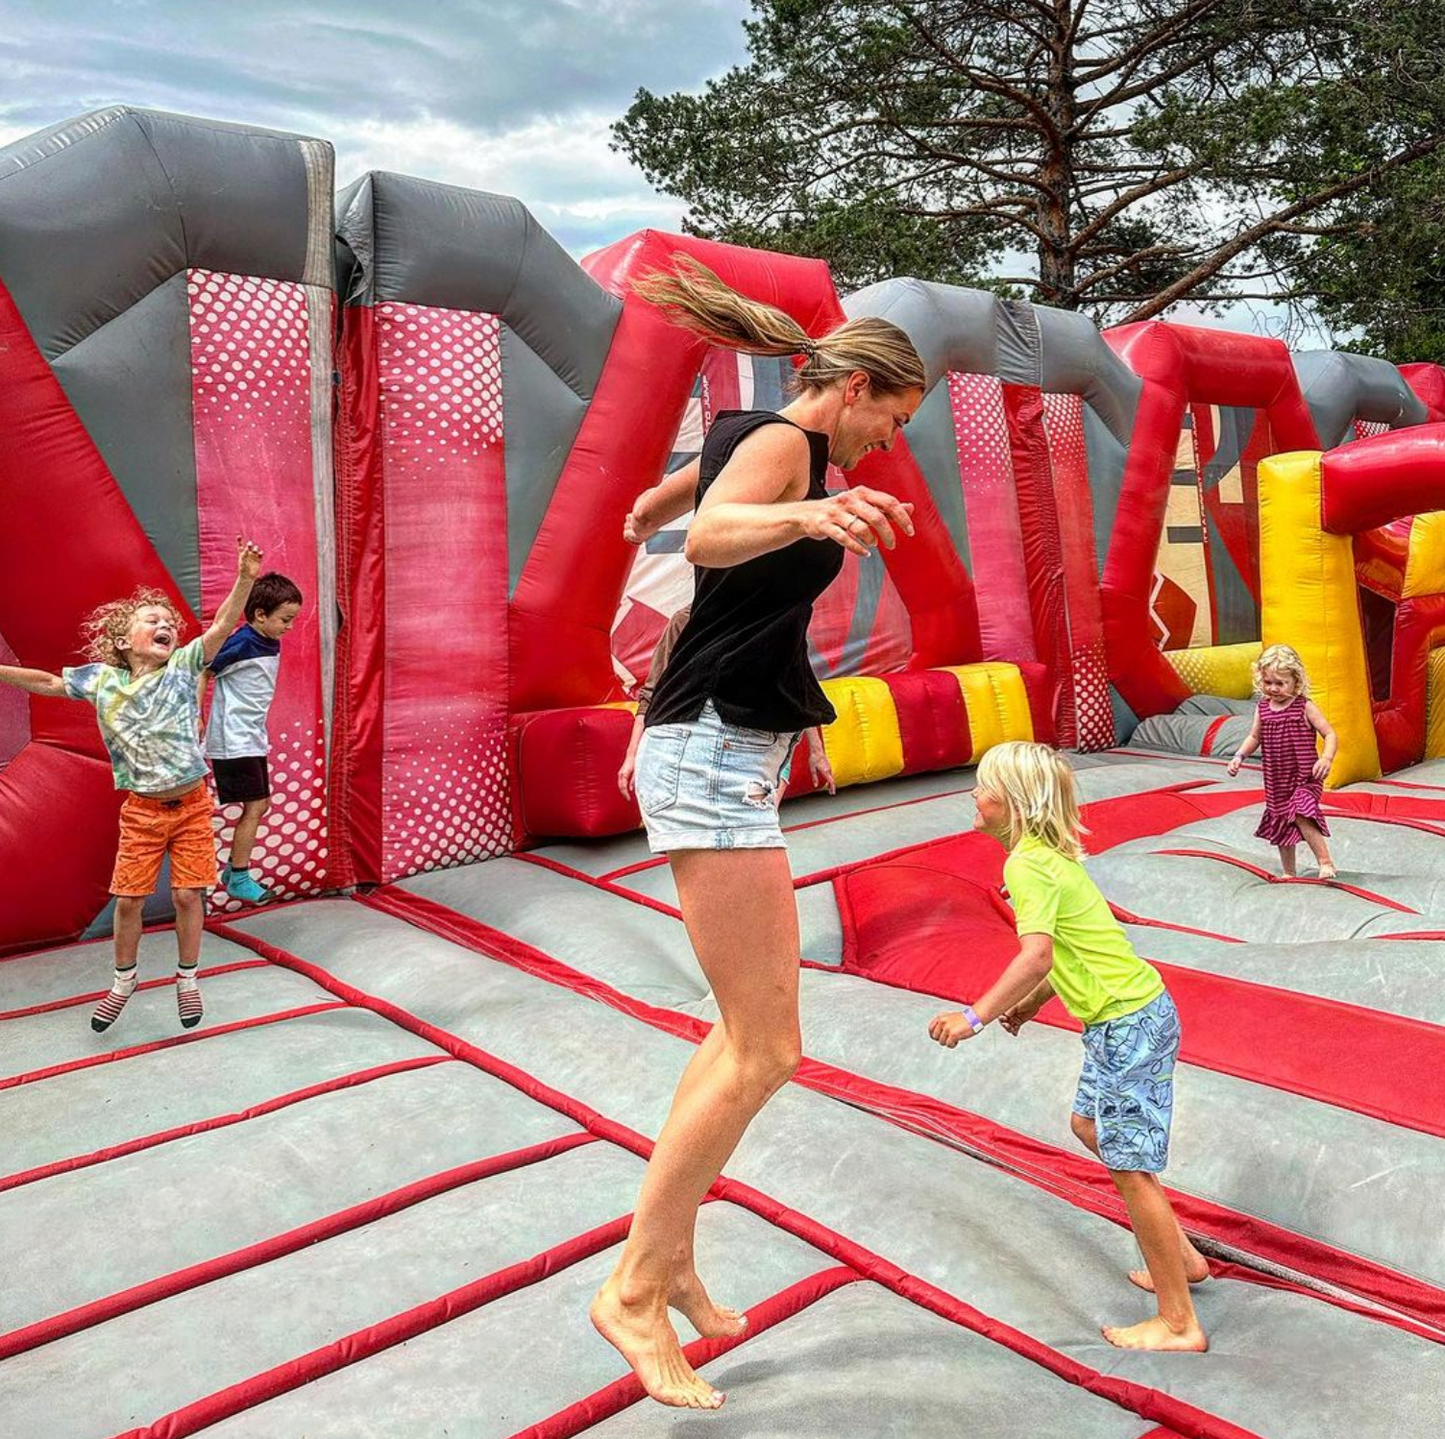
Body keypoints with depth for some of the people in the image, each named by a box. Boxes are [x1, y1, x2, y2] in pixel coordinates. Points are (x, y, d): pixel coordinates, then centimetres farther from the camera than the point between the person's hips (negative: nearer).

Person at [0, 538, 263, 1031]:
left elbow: (222, 626, -19)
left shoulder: (184, 665, -6)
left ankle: (187, 980, 24)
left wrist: (245, 579, -32)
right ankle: (123, 981, 32)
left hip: (192, 805, -2)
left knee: (187, 895, 3)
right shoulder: (102, 679, -1)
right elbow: (46, 682, 13)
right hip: (141, 810, 2)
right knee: (128, 898, 9)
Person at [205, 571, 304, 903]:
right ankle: (238, 878, 7)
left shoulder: (271, 645, 6)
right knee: (254, 806, -4)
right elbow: (202, 674, -12)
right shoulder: (241, 643, -18)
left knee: (260, 805, 12)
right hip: (233, 741, -8)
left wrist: (259, 731, 16)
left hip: (252, 739, 8)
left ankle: (233, 869, 24)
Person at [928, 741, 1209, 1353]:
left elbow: (1036, 957, -31)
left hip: (1127, 1021, -10)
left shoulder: (1026, 864, -19)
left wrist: (976, 1016, -30)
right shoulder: (1054, 854, 11)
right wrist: (1032, 1002, 18)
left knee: (1130, 1167, -1)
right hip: (1128, 1011, 10)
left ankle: (1179, 1324, 11)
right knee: (1090, 1126, 24)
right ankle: (1182, 1258, 34)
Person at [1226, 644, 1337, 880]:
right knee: (1281, 824, 14)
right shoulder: (1263, 709, 3)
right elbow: (1254, 737, 16)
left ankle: (1325, 862, -13)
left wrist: (1326, 759, -27)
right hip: (1276, 781, 6)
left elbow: (1330, 735, -10)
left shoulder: (1305, 707, -10)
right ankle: (1288, 873, 29)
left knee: (1301, 815, -26)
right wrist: (1239, 756, 2)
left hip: (1305, 778, -6)